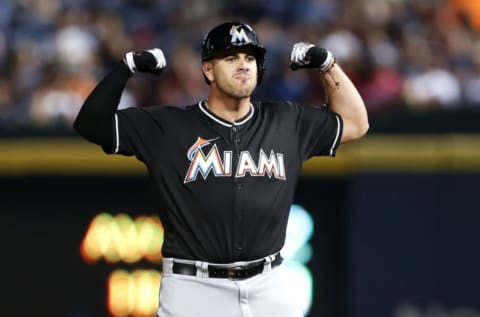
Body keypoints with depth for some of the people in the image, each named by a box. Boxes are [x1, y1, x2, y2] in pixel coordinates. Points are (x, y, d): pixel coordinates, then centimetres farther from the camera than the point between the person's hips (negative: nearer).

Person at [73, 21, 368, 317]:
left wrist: (327, 64, 10)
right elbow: (92, 123, -3)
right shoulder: (167, 126, 0)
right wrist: (129, 66, -10)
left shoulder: (286, 122, 11)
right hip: (193, 291, -3)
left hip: (268, 289, 3)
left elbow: (355, 123, 21)